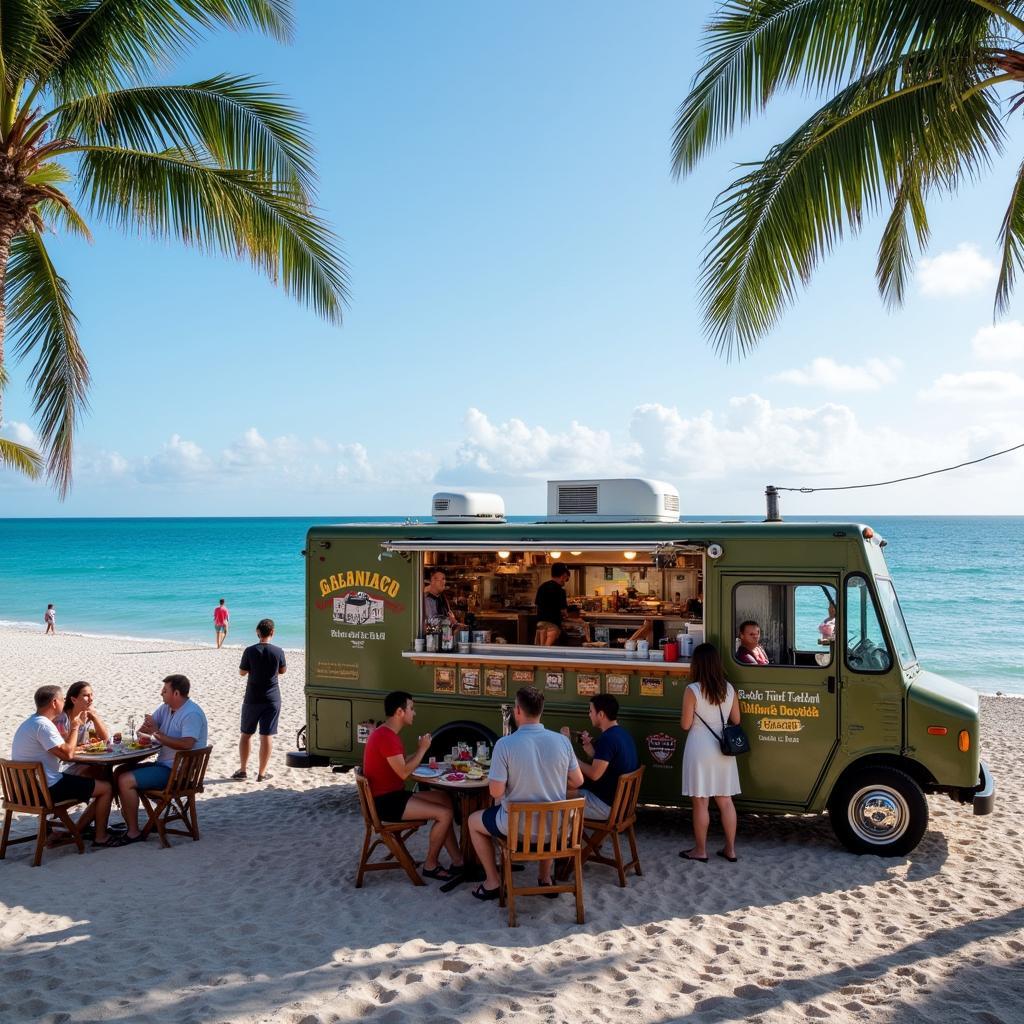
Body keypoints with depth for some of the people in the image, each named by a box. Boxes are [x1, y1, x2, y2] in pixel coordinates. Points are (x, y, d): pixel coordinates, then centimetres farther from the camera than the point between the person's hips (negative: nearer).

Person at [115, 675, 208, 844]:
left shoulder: (192, 714, -19)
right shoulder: (166, 708, 10)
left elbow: (186, 744, -33)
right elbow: (143, 729, 17)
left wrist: (157, 733, -26)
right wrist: (148, 729, -8)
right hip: (163, 764, 10)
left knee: (126, 780, -18)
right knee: (120, 773, 12)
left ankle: (134, 832, -9)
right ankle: (127, 819, 15)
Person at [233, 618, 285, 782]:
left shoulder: (250, 651, -10)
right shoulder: (278, 651, -8)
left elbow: (242, 672, 0)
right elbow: (283, 671, 8)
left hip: (252, 699, 0)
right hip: (272, 699, 0)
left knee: (246, 733, 16)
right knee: (267, 735, 3)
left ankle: (243, 769, 20)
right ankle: (262, 773, 6)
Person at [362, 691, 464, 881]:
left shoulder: (388, 733, 13)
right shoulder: (386, 737, -21)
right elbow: (404, 772, -22)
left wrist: (419, 750, 5)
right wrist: (422, 750, -11)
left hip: (393, 794, 11)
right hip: (385, 801, -11)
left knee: (445, 800, 9)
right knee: (445, 814, -14)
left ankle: (458, 861, 10)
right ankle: (430, 865, 4)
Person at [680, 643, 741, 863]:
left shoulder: (692, 690, -15)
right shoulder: (729, 688, 0)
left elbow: (685, 725, -11)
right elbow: (736, 721, 9)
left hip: (700, 750, -5)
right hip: (722, 750, 5)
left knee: (700, 802, 5)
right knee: (725, 801, 13)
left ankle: (700, 850, 13)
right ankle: (730, 849, 20)